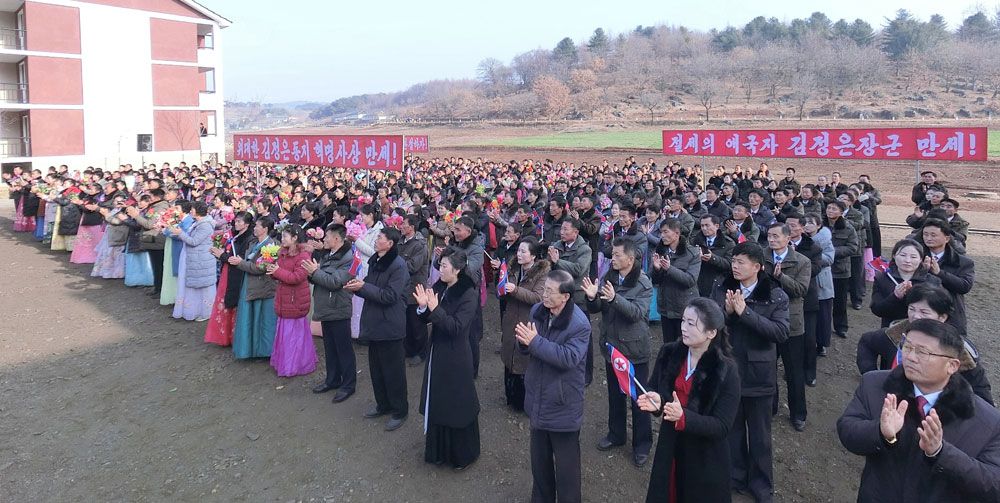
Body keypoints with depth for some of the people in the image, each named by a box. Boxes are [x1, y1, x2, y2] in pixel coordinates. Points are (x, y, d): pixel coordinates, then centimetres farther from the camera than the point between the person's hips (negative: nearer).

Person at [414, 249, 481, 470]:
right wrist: (423, 307, -15)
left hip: (455, 358, -7)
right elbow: (426, 319, 6)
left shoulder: (468, 294, -17)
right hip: (437, 353, 7)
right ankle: (439, 449, 34)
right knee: (436, 401, 17)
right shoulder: (440, 287, 2)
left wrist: (435, 309, -30)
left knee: (456, 405, 5)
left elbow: (457, 327, -24)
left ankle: (463, 454, 24)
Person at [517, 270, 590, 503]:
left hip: (563, 405, -6)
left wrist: (535, 341, -31)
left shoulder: (579, 325, -21)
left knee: (566, 462, 9)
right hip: (538, 400, 6)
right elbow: (528, 348, 7)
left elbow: (569, 358, -31)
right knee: (539, 459, 23)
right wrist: (523, 341, -18)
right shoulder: (537, 311, -2)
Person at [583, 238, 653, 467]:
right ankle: (616, 434, 38)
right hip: (611, 345, 5)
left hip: (634, 348, -5)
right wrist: (592, 297, -23)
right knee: (615, 394, 20)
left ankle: (642, 444, 21)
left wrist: (614, 298, -40)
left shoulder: (643, 284, -14)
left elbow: (638, 312, -27)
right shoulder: (608, 278, -1)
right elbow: (595, 309, -1)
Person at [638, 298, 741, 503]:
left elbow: (722, 426, -20)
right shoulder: (669, 353, -7)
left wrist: (683, 416, -34)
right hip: (670, 449, 4)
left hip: (705, 459, -4)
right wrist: (655, 401, -22)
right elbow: (653, 388, 2)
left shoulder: (726, 370, -20)